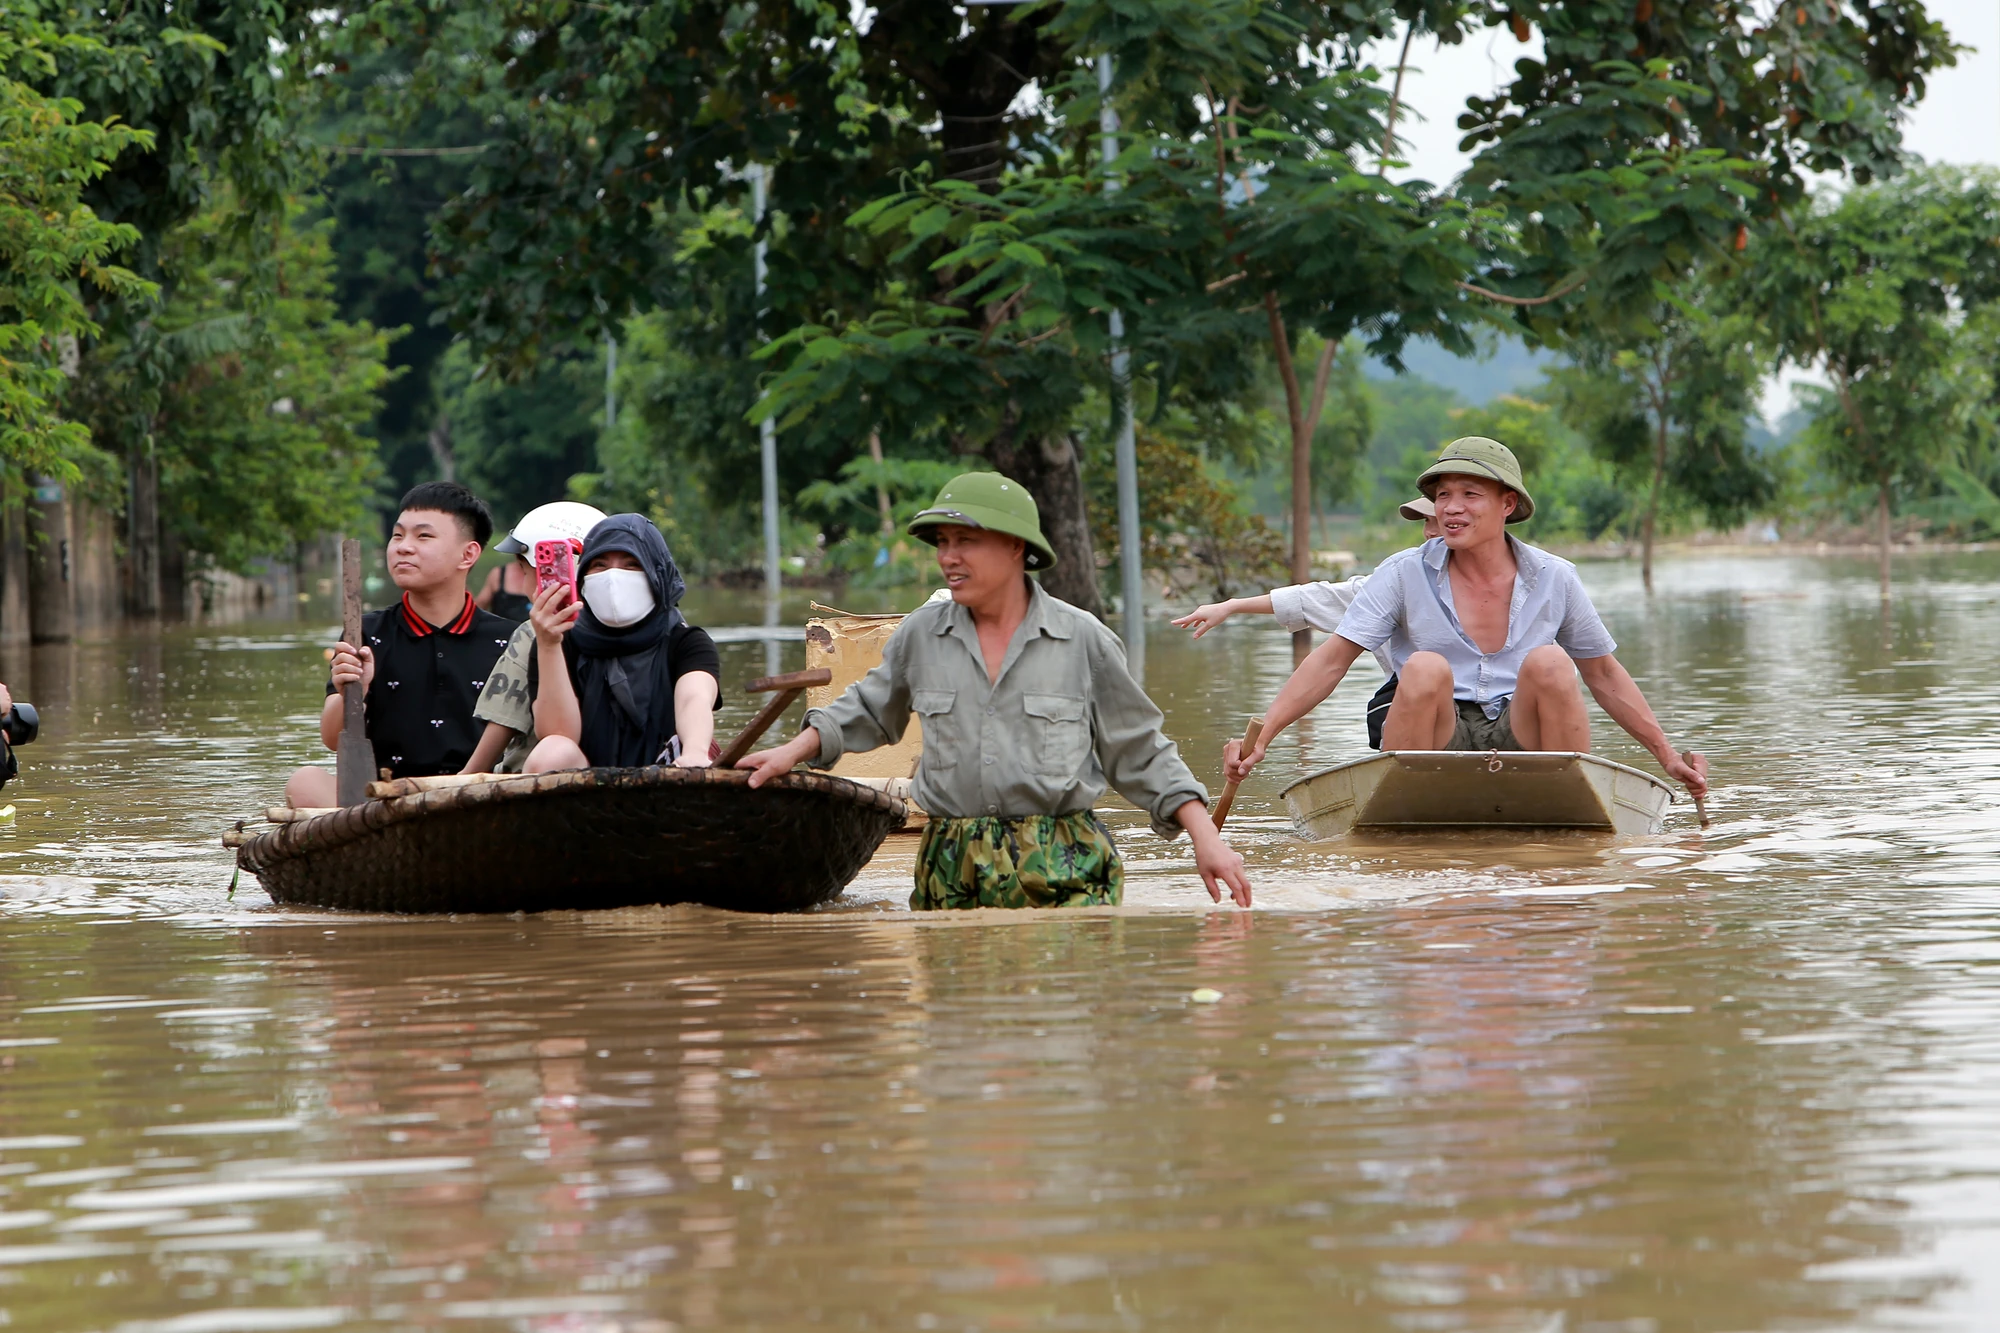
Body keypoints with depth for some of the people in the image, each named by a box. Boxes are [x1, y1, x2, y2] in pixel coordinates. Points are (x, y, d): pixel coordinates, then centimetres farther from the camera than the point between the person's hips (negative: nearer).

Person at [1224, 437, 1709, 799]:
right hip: (1436, 745, -1)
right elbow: (1330, 662, -5)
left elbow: (1605, 676, 16)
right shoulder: (1405, 574, 0)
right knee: (1426, 668, -29)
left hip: (1519, 740, 1)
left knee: (1549, 662, -25)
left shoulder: (1554, 580, 6)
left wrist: (1668, 757, 11)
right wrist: (1260, 739, -16)